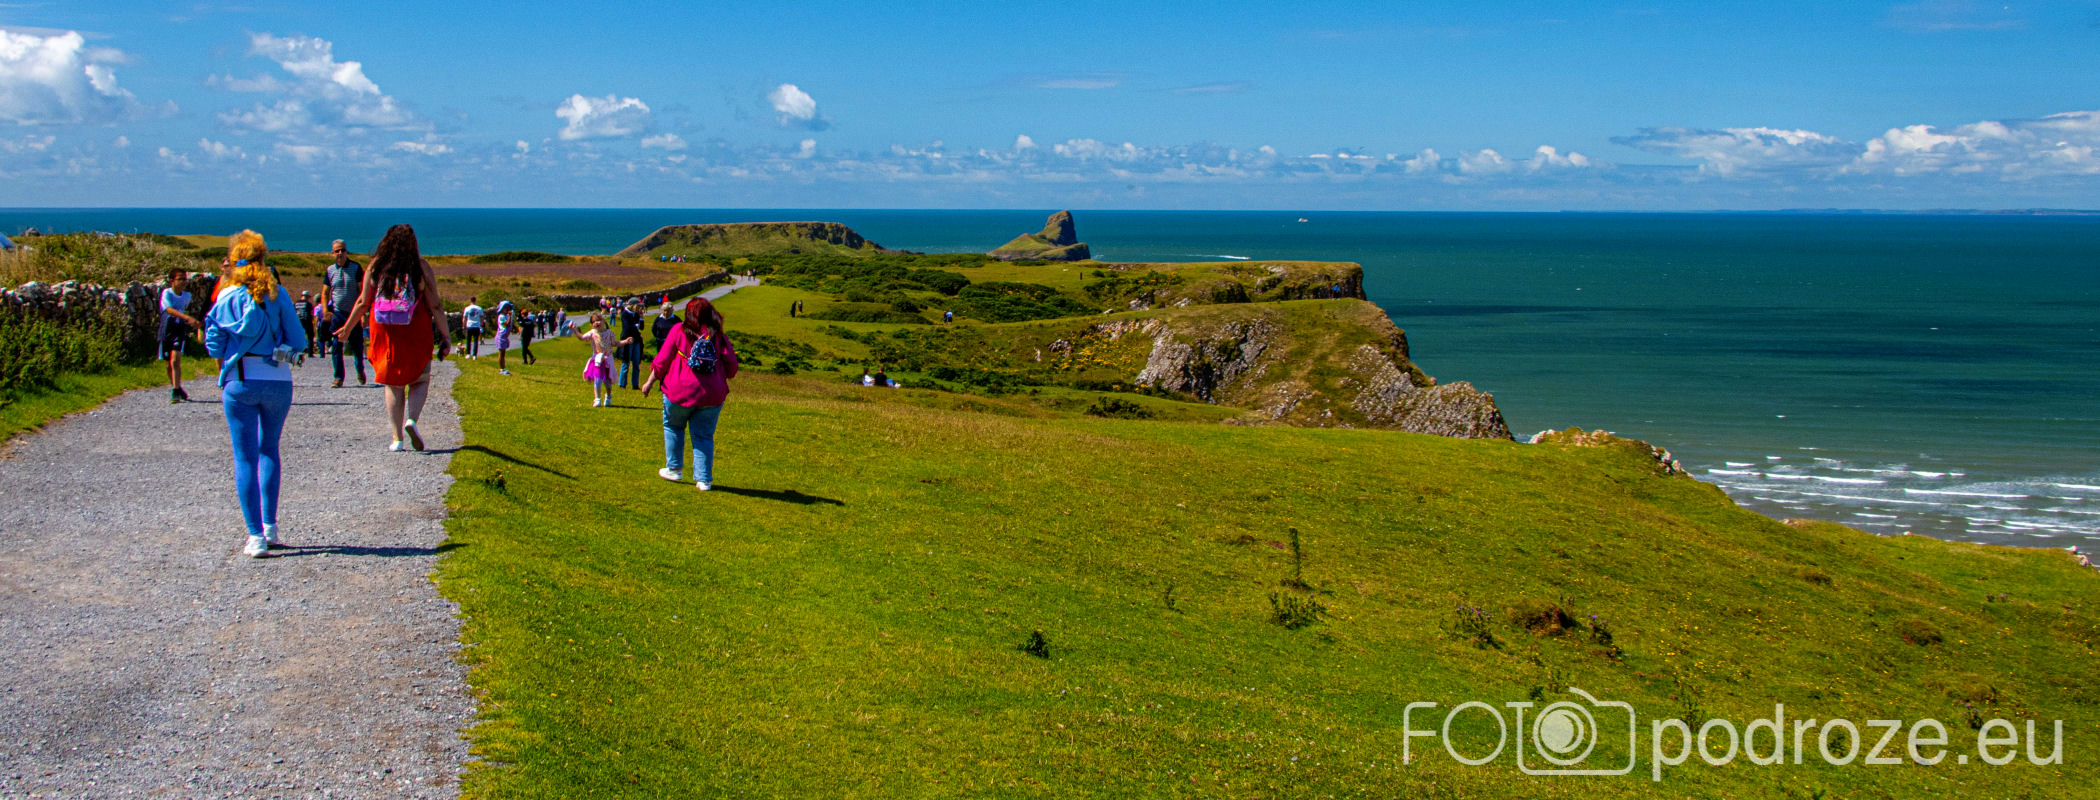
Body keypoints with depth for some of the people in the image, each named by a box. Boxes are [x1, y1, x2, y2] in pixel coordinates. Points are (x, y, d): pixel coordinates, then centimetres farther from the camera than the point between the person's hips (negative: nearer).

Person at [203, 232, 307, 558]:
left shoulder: (226, 298, -2)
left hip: (239, 381, -1)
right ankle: (270, 525, 16)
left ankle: (256, 535, -3)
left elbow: (213, 345, 0)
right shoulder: (278, 295, -1)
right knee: (269, 449, 19)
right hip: (277, 380, 1)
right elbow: (297, 341, -2)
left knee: (245, 457, 3)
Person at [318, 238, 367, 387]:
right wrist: (325, 310, -8)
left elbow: (363, 291, -3)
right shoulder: (330, 271, 6)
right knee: (336, 348, -5)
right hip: (337, 314, 1)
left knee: (357, 347, 6)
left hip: (354, 314, -1)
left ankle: (360, 371, 32)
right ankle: (338, 378, -1)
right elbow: (325, 293, 9)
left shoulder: (356, 268, -1)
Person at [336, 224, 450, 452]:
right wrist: (445, 335, 1)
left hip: (384, 333, 2)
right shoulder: (421, 267, -3)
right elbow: (434, 306, -5)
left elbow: (363, 302, 5)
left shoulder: (375, 266, 3)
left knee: (393, 385, 12)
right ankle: (411, 420, -12)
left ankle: (397, 438, 6)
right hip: (415, 335, -2)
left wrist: (347, 328, 19)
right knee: (420, 380, 14)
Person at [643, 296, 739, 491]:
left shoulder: (679, 330, -2)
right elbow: (731, 369, 4)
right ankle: (704, 479, 6)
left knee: (673, 427, 21)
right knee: (704, 436, 9)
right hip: (711, 395, 2)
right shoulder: (719, 337, 2)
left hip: (680, 392, -1)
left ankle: (674, 469, 25)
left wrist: (650, 382, 9)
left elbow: (662, 360, 0)